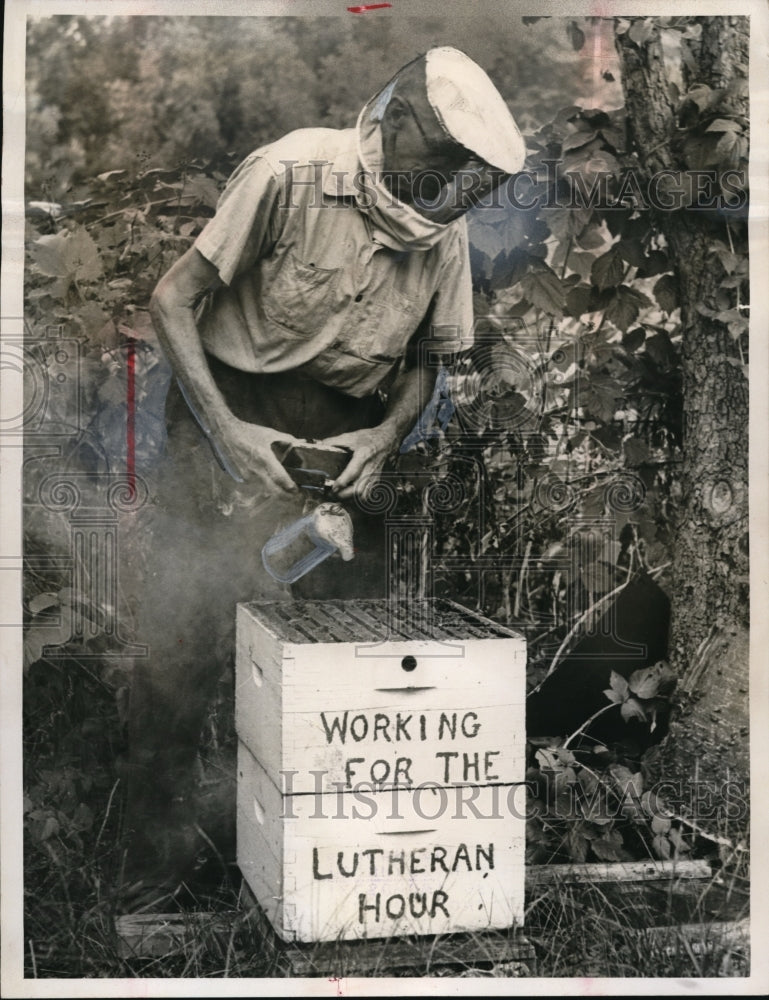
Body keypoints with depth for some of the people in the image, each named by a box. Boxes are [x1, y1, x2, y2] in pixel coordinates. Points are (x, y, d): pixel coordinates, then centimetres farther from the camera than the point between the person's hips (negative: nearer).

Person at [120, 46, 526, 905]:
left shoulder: (444, 235, 1)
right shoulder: (291, 174, -16)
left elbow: (424, 362, 13)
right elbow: (173, 301, -14)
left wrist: (385, 436, -7)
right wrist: (226, 433, -21)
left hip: (343, 435, 5)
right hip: (234, 411, -4)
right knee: (187, 624, -8)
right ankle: (158, 837, 10)